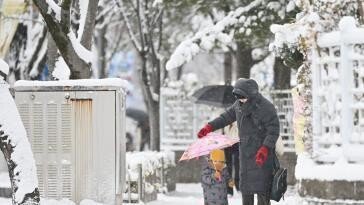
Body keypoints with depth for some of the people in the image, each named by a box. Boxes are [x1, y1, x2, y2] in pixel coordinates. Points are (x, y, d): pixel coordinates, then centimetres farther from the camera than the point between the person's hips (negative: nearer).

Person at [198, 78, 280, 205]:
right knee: (245, 187, 13)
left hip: (261, 153, -7)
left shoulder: (266, 107, -16)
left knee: (262, 189, -10)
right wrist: (210, 127, 14)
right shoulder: (239, 105, 7)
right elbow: (227, 116, 22)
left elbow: (273, 131, -17)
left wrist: (265, 149, -27)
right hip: (245, 153, 7)